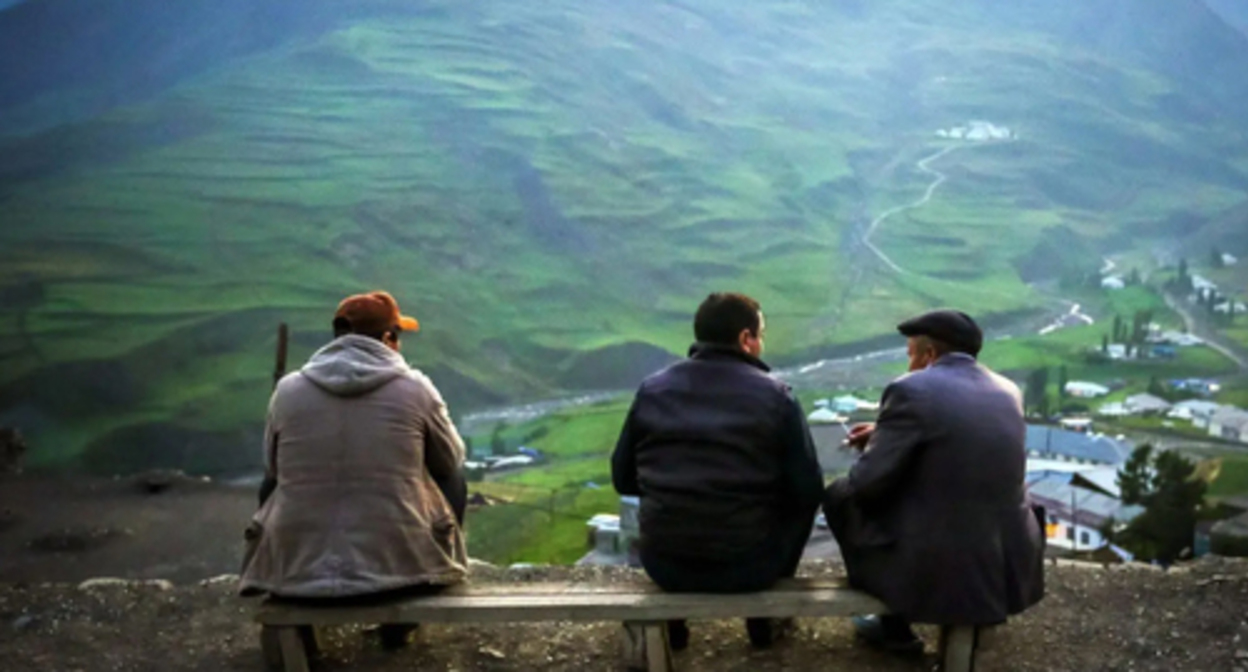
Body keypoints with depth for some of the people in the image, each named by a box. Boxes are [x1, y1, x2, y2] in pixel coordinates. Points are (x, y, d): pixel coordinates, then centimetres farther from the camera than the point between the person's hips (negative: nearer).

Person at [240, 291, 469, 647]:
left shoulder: (288, 389, -2)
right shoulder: (415, 387, -6)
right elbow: (451, 458, 10)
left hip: (299, 571, 2)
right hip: (398, 562, -2)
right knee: (453, 480, 26)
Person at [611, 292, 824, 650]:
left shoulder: (652, 389, 1)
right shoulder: (775, 396, -6)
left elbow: (624, 480, 8)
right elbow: (807, 492, -5)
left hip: (664, 566, 2)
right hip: (748, 565, -2)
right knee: (800, 502, 27)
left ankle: (670, 617, 33)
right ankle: (765, 616, 32)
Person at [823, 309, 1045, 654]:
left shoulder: (910, 390, -12)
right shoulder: (1008, 391, 9)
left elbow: (865, 484, -10)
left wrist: (877, 446, 12)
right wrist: (885, 435, 24)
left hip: (937, 570, -7)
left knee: (840, 494, 15)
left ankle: (895, 626, 21)